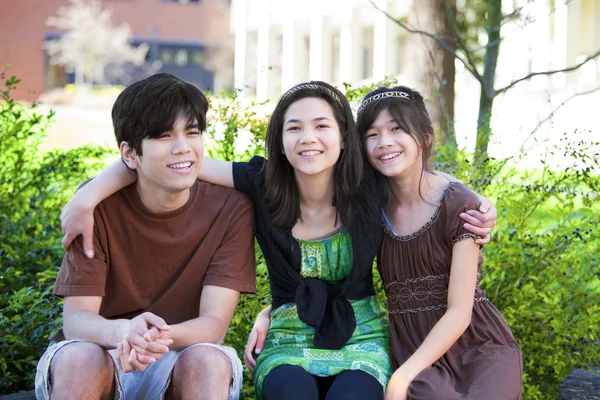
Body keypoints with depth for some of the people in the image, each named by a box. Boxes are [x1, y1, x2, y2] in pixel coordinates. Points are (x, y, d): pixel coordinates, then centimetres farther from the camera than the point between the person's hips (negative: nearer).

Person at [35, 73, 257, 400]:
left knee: (209, 361, -33)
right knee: (79, 359, -33)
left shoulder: (230, 209, -10)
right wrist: (123, 331, -41)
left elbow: (214, 323, -16)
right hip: (100, 353, 0)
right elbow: (76, 318, -16)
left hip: (182, 360, 0)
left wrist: (161, 337, -40)